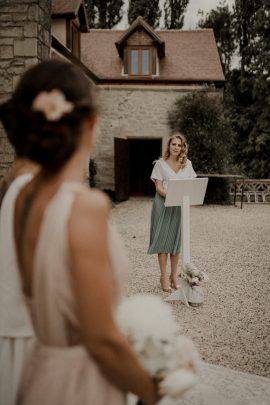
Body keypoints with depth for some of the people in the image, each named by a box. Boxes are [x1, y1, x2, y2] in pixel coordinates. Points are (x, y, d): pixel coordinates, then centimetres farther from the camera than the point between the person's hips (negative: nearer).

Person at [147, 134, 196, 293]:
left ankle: (174, 276, 20)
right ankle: (164, 277, 8)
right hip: (163, 204, -3)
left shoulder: (187, 164, 7)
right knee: (163, 239, -1)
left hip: (180, 206, 3)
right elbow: (158, 187, -8)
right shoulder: (161, 163, -2)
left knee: (176, 240, 9)